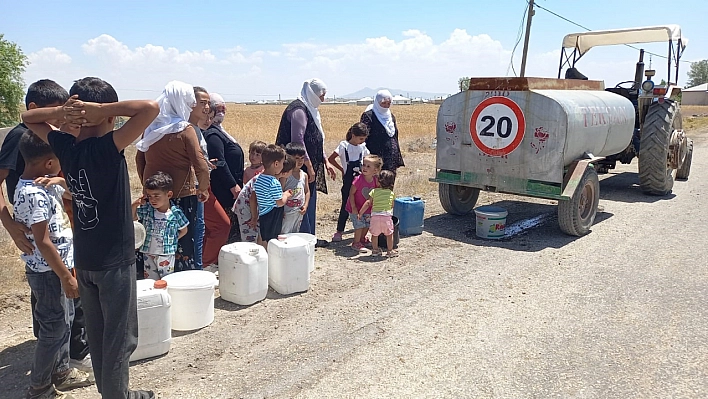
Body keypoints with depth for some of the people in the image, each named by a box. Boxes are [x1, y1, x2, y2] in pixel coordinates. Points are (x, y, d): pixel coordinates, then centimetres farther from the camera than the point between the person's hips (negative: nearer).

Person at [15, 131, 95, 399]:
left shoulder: (44, 183, 2)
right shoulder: (35, 195, -25)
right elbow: (43, 242, -26)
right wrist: (67, 277, -21)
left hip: (57, 267, 10)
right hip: (47, 271, -10)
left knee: (64, 321, 21)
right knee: (54, 328, 4)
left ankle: (61, 372, 37)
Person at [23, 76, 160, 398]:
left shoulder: (65, 146, -2)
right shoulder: (108, 147, -21)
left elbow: (28, 117, 16)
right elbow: (151, 108, -31)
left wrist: (61, 112, -3)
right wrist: (101, 109, -23)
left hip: (83, 260, 7)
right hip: (115, 260, -7)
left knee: (96, 333, 19)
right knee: (120, 337, 8)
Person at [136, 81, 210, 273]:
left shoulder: (151, 128, 5)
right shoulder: (185, 129, -11)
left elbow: (140, 159, 13)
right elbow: (201, 167, -15)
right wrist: (203, 189, -1)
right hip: (182, 195, -5)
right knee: (184, 245, 4)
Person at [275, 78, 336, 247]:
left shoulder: (310, 110, 17)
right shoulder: (299, 110, -15)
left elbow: (316, 140, 22)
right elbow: (297, 141, -22)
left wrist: (326, 161, 16)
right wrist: (309, 166, -20)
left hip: (310, 166, 10)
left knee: (310, 202, 15)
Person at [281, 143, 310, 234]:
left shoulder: (304, 175, 4)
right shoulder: (285, 175, -14)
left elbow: (307, 191, 12)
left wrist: (305, 205, -1)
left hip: (299, 213, 6)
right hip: (286, 212, -6)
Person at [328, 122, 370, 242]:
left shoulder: (362, 147, 7)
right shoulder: (344, 145, -8)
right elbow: (331, 159, -9)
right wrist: (342, 170, -7)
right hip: (348, 181, -4)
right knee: (346, 205, 0)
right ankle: (339, 231, 13)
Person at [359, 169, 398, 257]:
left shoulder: (374, 191, 7)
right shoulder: (392, 193, 12)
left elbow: (368, 203, 1)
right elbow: (392, 206, 17)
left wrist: (360, 213, 5)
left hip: (375, 215, 0)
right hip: (387, 216, 0)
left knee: (374, 234, 18)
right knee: (389, 234, 16)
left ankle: (375, 250, 27)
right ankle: (390, 251, 21)